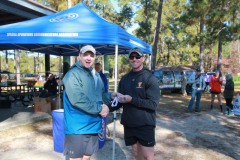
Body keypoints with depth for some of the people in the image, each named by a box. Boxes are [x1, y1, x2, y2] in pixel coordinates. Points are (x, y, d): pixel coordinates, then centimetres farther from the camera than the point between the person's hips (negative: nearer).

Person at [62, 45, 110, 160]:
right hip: (78, 127, -8)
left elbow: (102, 94, 20)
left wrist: (106, 105, -2)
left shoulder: (96, 75, 12)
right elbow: (77, 99, -26)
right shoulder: (73, 74, -15)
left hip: (93, 125, 8)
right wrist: (99, 108, -19)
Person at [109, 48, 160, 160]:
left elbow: (153, 104, -17)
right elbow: (120, 100, 14)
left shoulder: (150, 78, -9)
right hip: (128, 124, 5)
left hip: (145, 124, -5)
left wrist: (131, 99, -25)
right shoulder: (124, 78, 8)